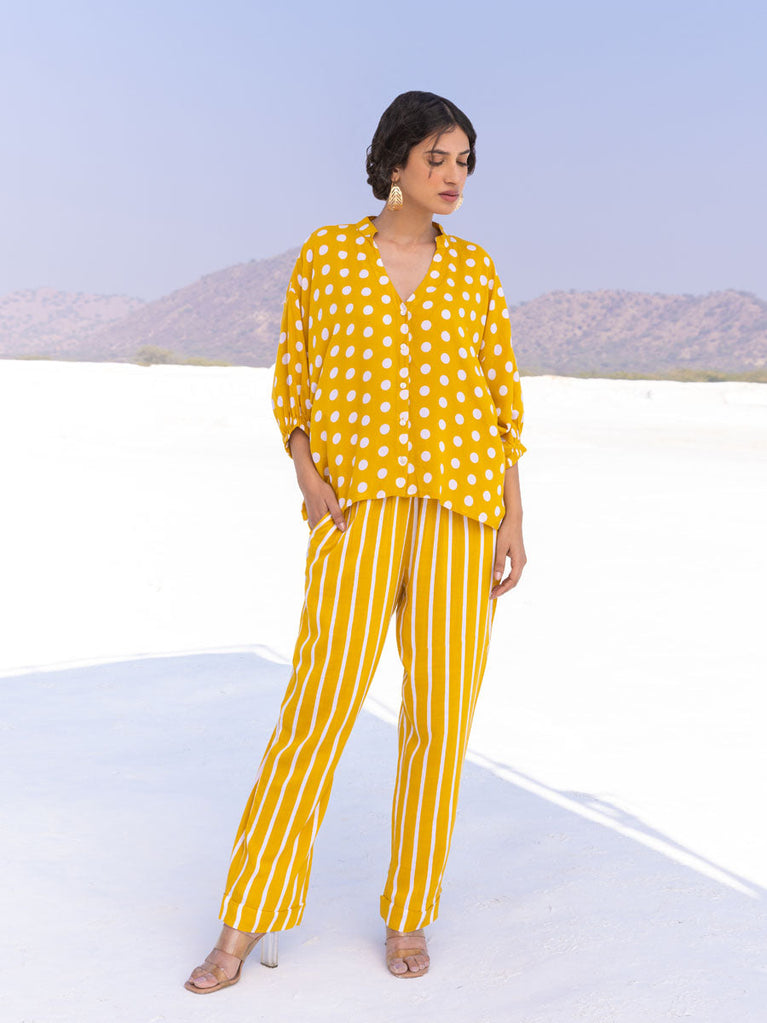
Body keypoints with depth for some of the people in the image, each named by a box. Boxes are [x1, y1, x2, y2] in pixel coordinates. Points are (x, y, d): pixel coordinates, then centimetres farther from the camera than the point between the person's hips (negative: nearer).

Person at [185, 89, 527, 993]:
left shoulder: (473, 269, 9)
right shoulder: (324, 255, 5)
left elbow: (502, 395, 9)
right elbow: (292, 382, 9)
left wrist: (513, 518, 2)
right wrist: (306, 476, -8)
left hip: (460, 511, 2)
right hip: (360, 508, -2)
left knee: (441, 714, 2)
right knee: (317, 707, -8)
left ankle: (409, 916, 20)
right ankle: (241, 931, 4)